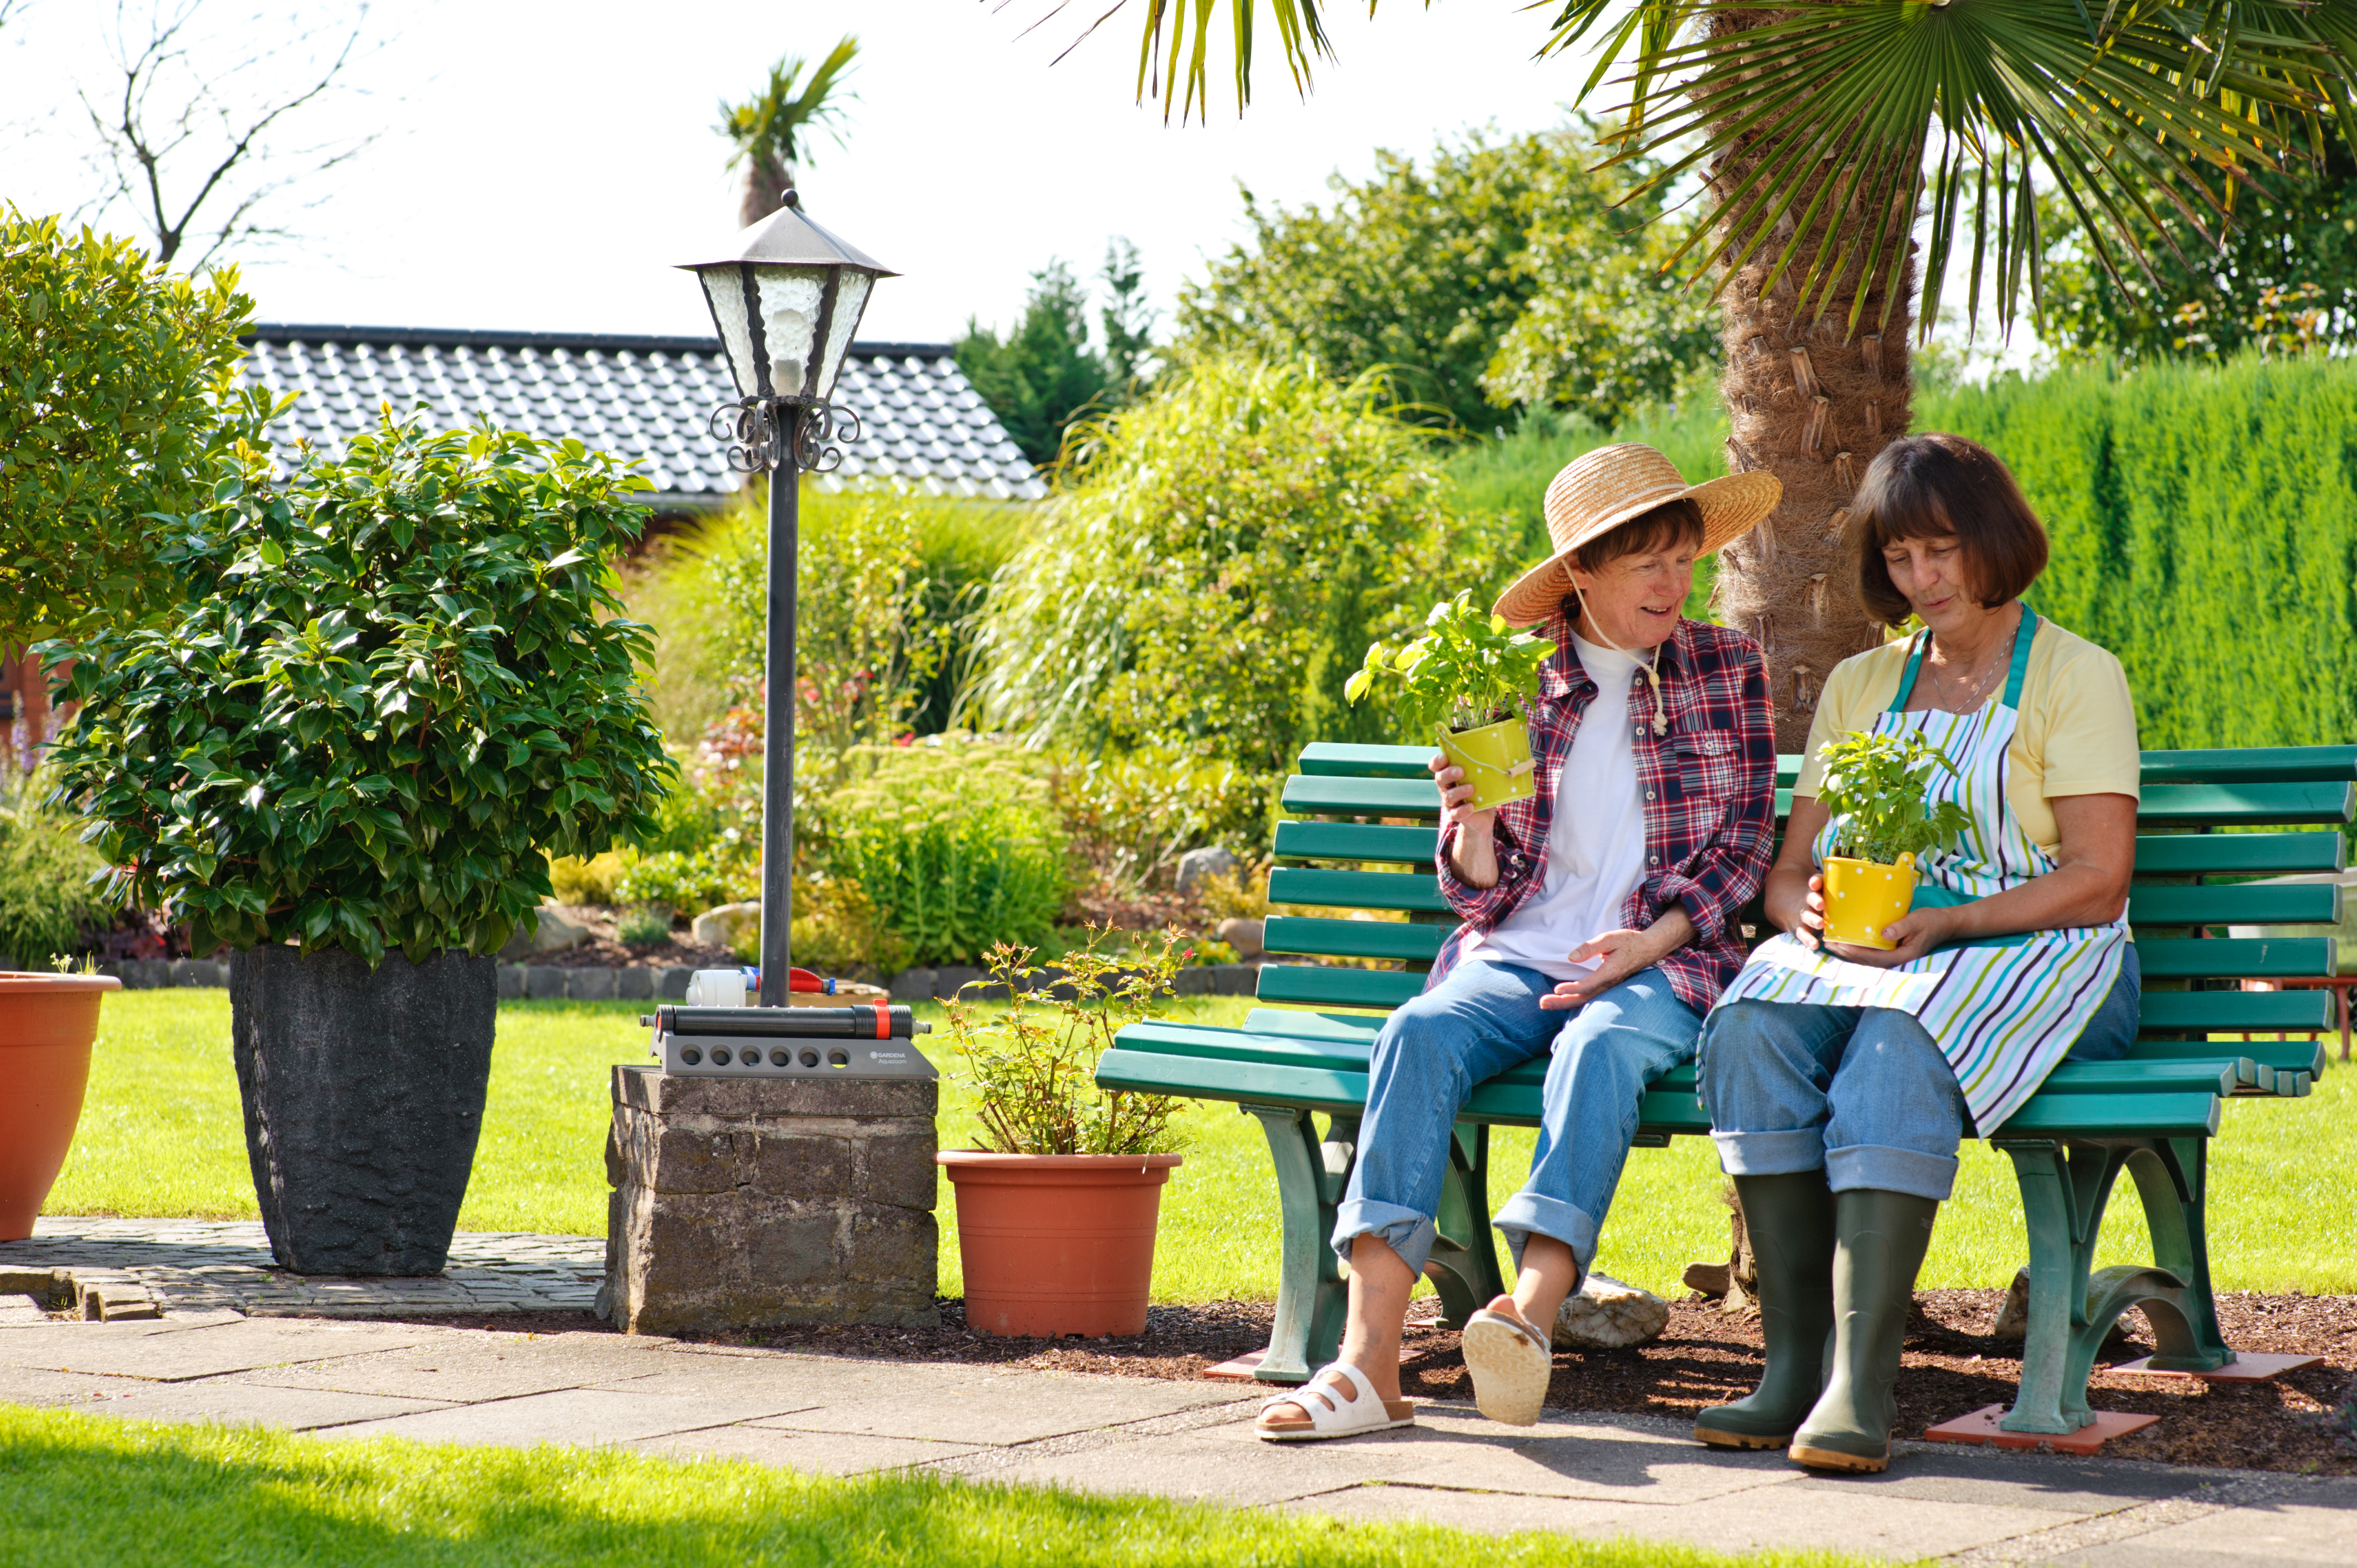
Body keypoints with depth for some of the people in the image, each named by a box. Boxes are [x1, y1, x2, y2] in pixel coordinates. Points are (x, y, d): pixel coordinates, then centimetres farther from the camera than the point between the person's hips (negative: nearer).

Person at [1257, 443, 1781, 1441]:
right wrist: (1472, 824, -11)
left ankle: (1532, 1312, -56)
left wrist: (1648, 943, -11)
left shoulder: (1727, 668, 11)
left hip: (1663, 963, -2)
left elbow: (1743, 841, 6)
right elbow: (1479, 890, 13)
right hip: (1517, 956, 2)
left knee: (1601, 1043, -37)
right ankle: (1369, 1354, -42)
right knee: (1419, 1034, -30)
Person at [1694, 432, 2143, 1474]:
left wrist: (1945, 922, -19)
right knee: (1750, 1029, -30)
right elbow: (1789, 872, 16)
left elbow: (2097, 879, -6)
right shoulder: (1859, 686, 21)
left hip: (2036, 953, -4)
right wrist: (1815, 912, -10)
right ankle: (1793, 1359, -32)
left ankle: (1862, 1380, -45)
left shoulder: (2076, 675, 5)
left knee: (1896, 1047, -38)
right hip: (1868, 953, 4)